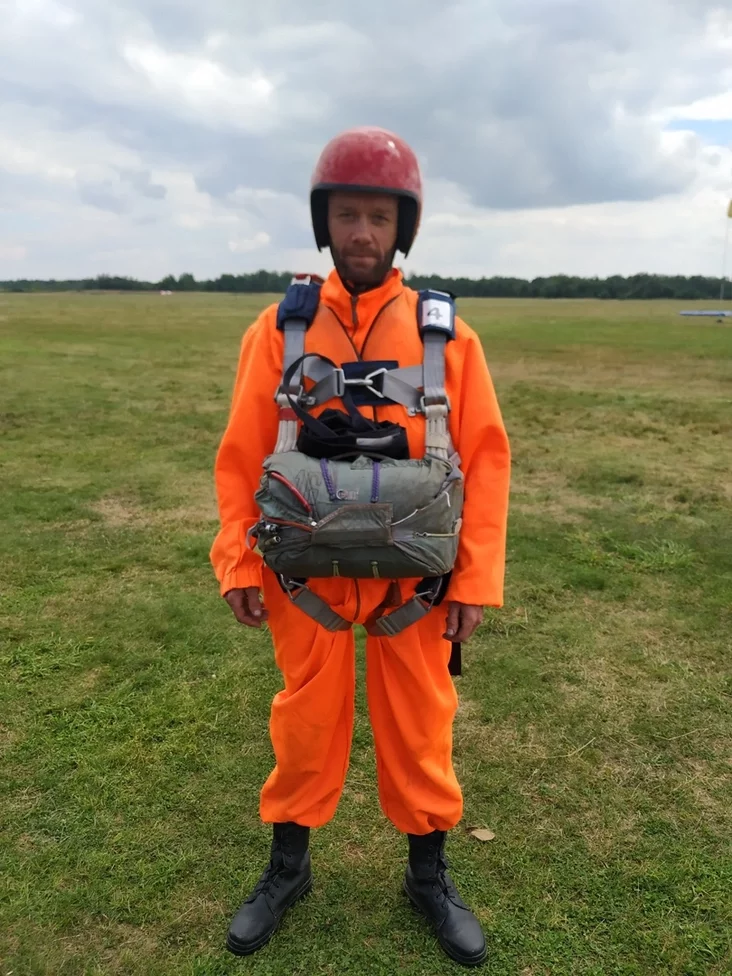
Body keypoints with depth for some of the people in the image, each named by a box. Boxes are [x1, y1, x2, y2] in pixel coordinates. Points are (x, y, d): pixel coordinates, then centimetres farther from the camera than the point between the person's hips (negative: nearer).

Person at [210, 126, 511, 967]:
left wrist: (476, 579, -6)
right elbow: (243, 456, 0)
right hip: (308, 570, 0)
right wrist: (239, 565, -5)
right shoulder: (279, 328, -1)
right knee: (306, 720, 14)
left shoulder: (446, 333, -3)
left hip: (414, 573, 0)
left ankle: (428, 877, 37)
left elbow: (484, 457, -3)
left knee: (418, 726, 13)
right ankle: (287, 869, 38)